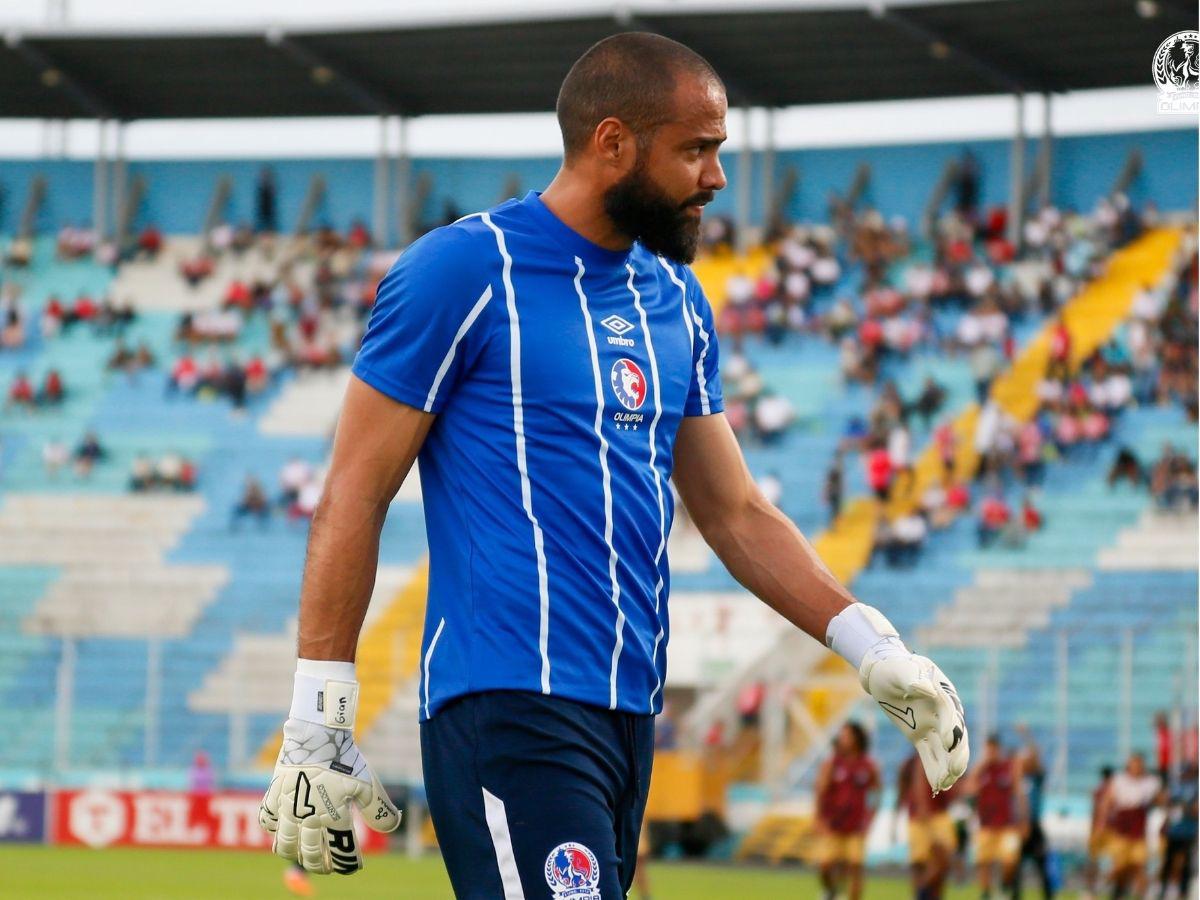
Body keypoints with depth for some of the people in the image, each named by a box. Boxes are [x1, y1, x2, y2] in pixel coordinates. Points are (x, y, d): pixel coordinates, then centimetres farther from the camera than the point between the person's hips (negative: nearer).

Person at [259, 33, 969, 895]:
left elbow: (736, 513, 22)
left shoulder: (675, 301, 16)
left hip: (631, 714, 7)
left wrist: (874, 649, 10)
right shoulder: (465, 270, -6)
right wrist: (316, 726, -9)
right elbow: (353, 500, -5)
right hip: (510, 713, -7)